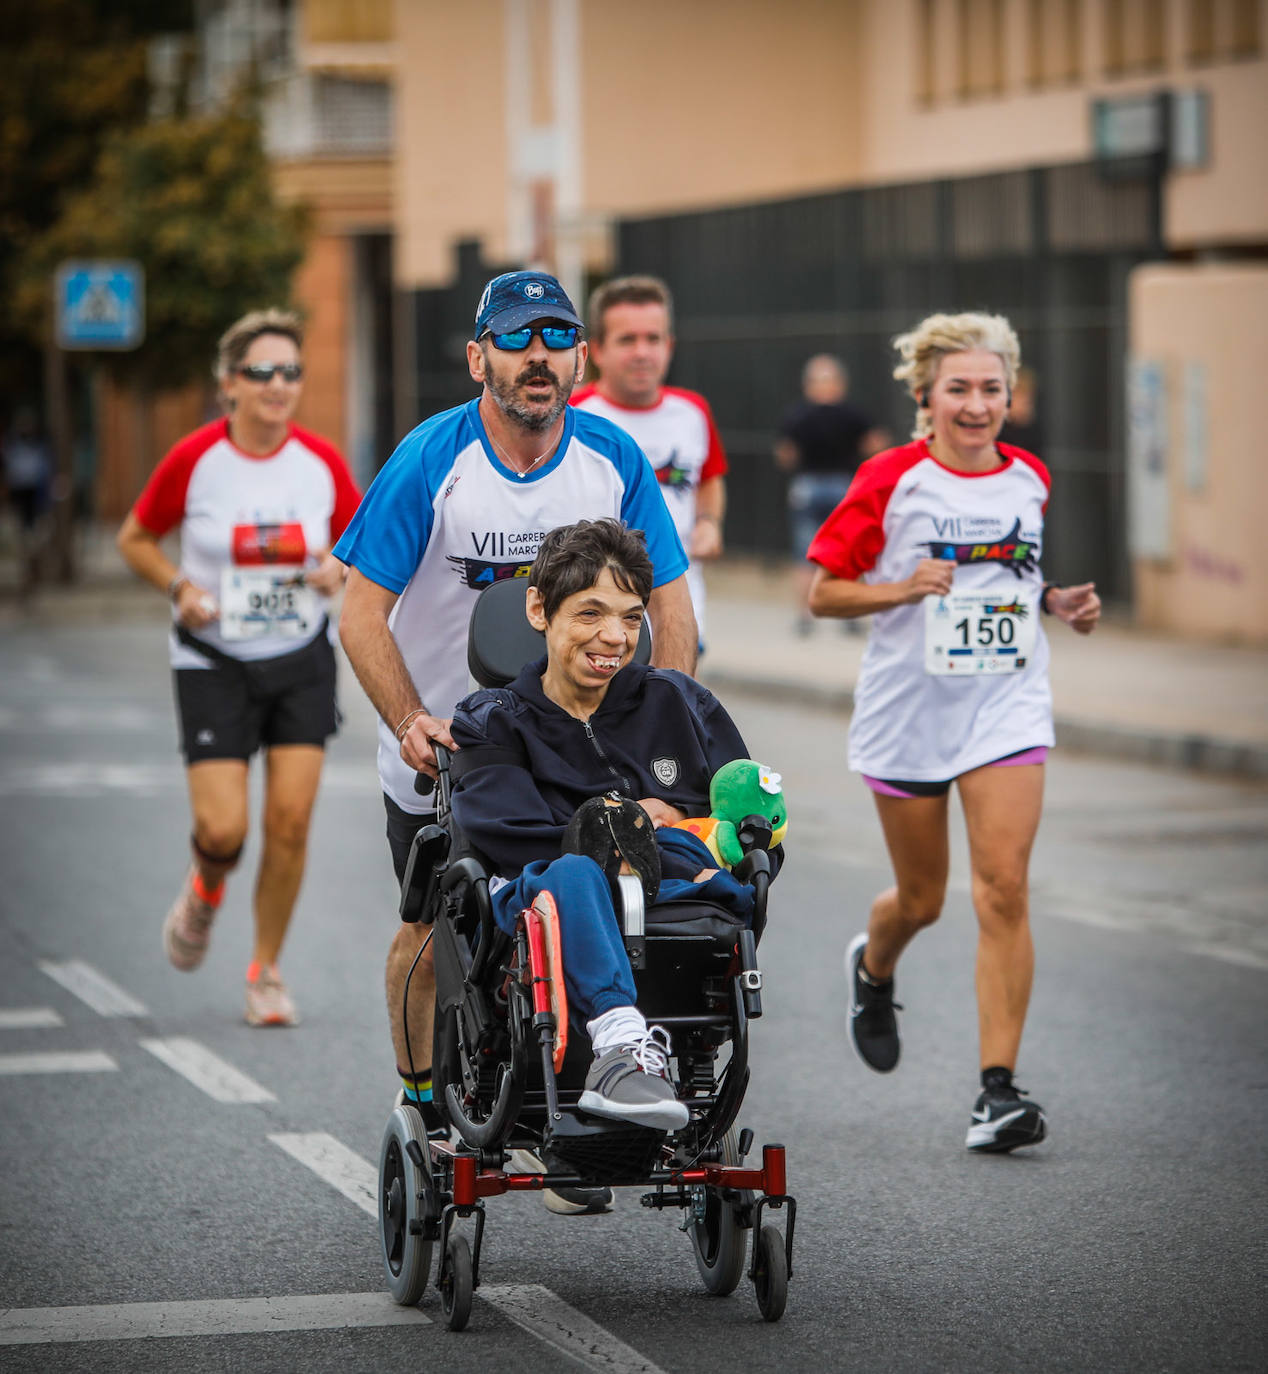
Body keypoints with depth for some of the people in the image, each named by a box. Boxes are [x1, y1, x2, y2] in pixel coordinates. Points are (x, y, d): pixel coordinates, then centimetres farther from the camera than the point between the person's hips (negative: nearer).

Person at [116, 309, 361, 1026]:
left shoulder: (323, 461, -4)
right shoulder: (194, 459, -10)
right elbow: (136, 538, 4)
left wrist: (339, 571, -12)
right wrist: (180, 587, -13)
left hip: (302, 660, 2)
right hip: (214, 664, -2)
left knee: (291, 819, -7)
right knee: (223, 828, -10)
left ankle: (266, 972, 12)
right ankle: (206, 891, 28)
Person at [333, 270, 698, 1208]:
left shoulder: (614, 460, -8)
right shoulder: (432, 460, -16)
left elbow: (670, 605, -2)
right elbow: (363, 613, -14)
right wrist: (411, 724, -25)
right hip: (443, 742, -1)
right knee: (434, 934, 7)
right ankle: (423, 1112, 27)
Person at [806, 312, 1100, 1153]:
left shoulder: (1030, 479, 5)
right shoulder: (890, 480, -7)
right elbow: (823, 593, -4)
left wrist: (1061, 604, 3)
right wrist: (905, 589, -20)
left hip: (1007, 710, 2)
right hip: (909, 709, -2)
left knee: (1004, 888, -13)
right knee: (921, 899, 10)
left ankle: (999, 1089, -11)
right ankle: (873, 971, 48)